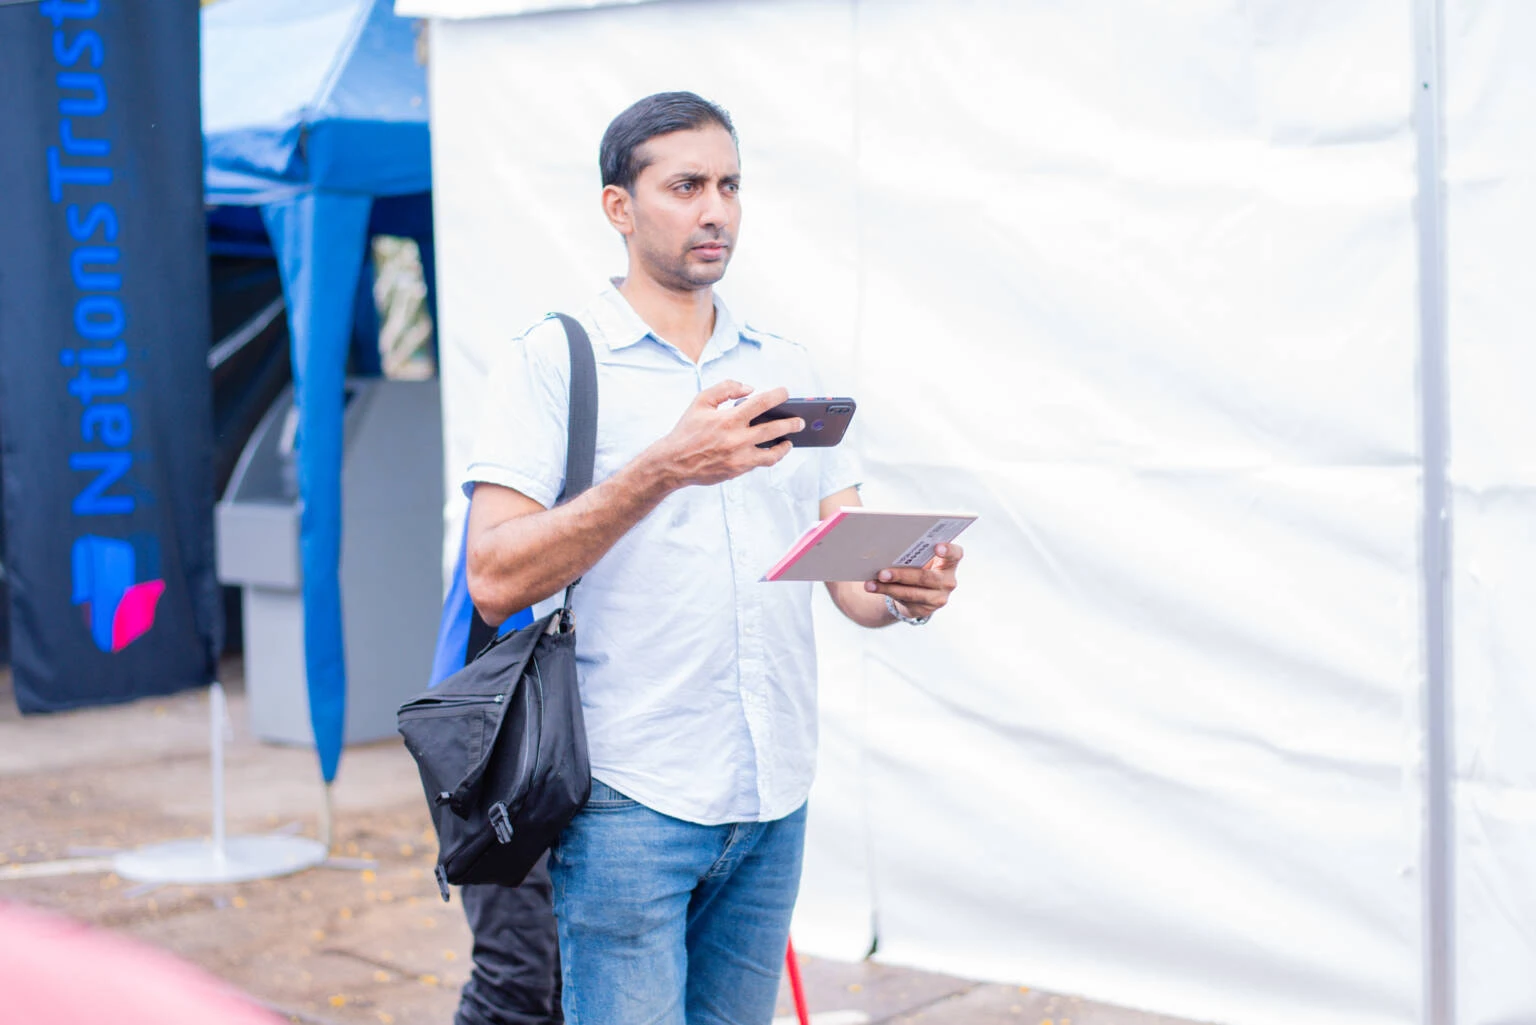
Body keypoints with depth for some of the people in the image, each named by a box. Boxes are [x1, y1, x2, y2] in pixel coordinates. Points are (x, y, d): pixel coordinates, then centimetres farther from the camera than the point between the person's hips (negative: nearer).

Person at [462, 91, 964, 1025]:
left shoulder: (787, 370, 14)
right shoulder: (553, 362, -2)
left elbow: (851, 572, 10)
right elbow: (495, 581, -13)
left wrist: (903, 590, -13)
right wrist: (662, 471, -23)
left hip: (775, 798, 5)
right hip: (630, 798, -5)